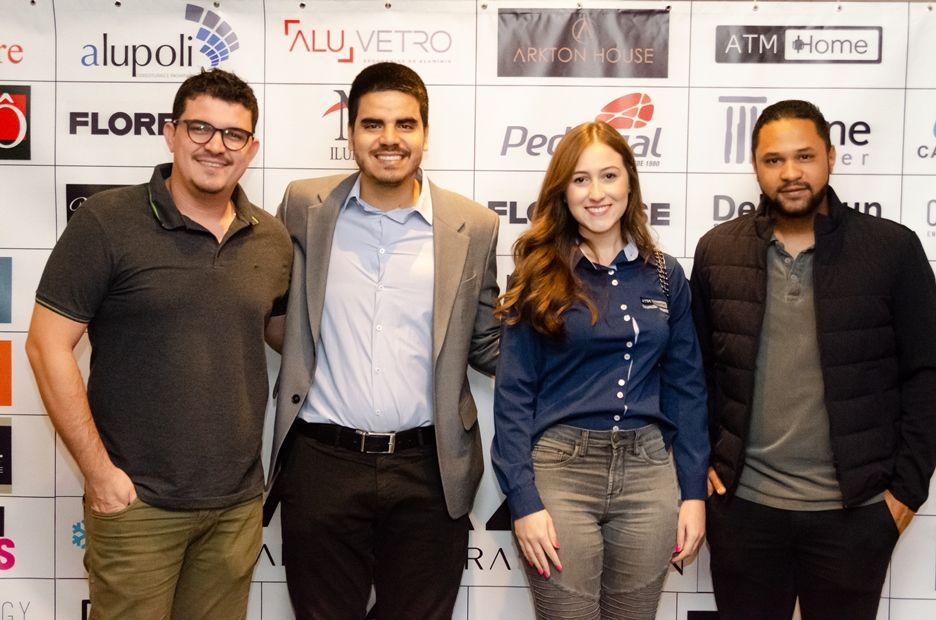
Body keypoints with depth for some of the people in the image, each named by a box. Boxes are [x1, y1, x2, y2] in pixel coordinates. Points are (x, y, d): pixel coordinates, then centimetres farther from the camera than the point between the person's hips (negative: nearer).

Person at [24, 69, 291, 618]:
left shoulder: (273, 239, 5)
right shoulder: (108, 222, -8)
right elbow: (48, 346, -9)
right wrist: (99, 471, -11)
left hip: (239, 502, 4)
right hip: (137, 500, -4)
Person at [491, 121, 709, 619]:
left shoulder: (665, 276, 7)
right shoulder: (540, 277, -2)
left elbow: (685, 387, 9)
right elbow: (513, 393, -4)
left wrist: (694, 490, 4)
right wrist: (523, 499, -11)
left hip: (648, 473, 3)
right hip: (560, 471, -2)